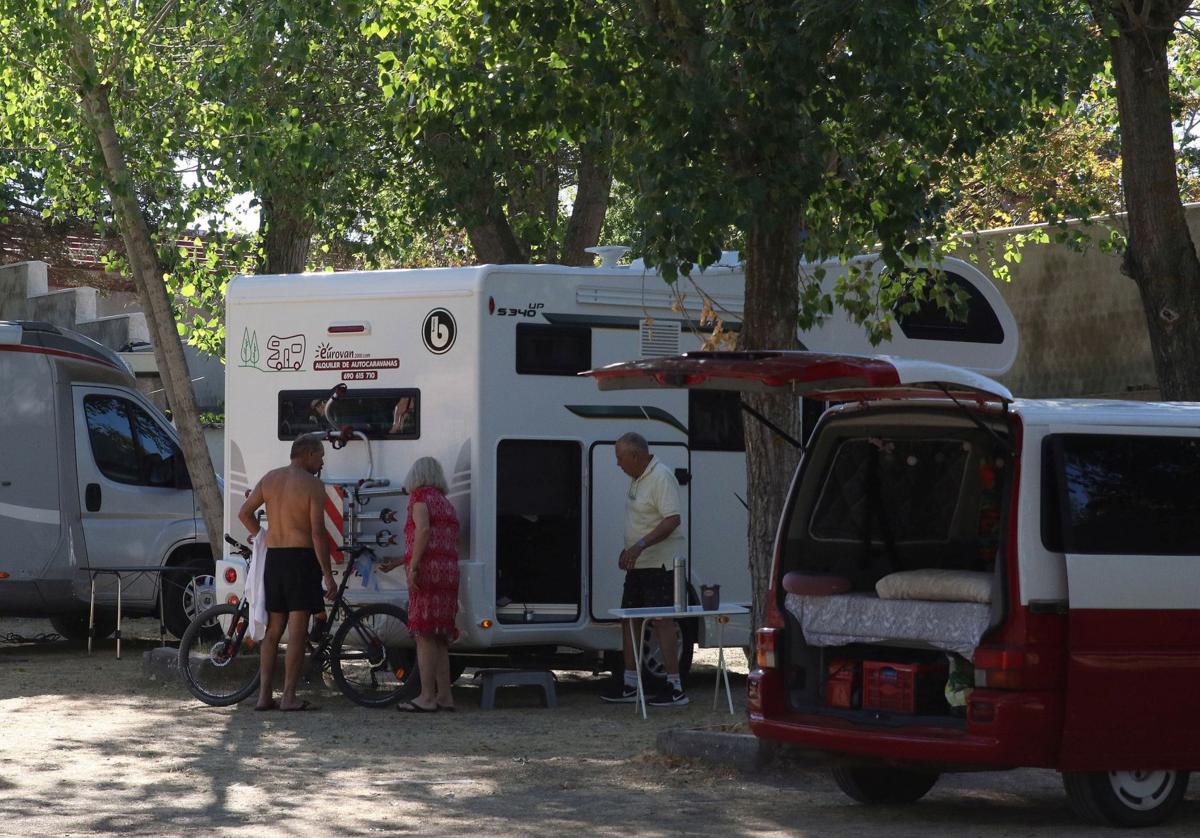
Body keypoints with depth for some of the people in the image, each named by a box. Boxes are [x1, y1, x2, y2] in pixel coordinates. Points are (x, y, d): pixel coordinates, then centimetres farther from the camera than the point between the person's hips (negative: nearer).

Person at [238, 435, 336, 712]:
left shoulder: (270, 478, 8)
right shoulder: (313, 485, -9)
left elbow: (244, 513, 11)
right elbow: (317, 533, -13)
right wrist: (327, 574, -10)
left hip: (274, 557, 6)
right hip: (302, 556, -6)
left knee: (273, 629, 12)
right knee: (297, 631, -3)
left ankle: (265, 694, 9)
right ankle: (289, 696, -5)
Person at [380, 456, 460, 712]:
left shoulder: (420, 496, 0)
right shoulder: (446, 504, 26)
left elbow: (423, 530, -17)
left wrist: (413, 567, -20)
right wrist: (394, 564, 35)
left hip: (427, 574, -8)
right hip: (449, 573, 8)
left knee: (424, 634, -8)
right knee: (439, 637, 12)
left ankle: (427, 697, -11)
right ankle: (444, 695, 11)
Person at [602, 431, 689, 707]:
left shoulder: (661, 478, -17)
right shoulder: (637, 478, 13)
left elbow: (673, 519, -25)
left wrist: (640, 545, -31)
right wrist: (628, 550, 22)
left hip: (661, 563, -10)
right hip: (639, 563, 10)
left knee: (662, 620, -11)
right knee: (629, 619, 11)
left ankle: (675, 688, -10)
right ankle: (629, 684, 18)